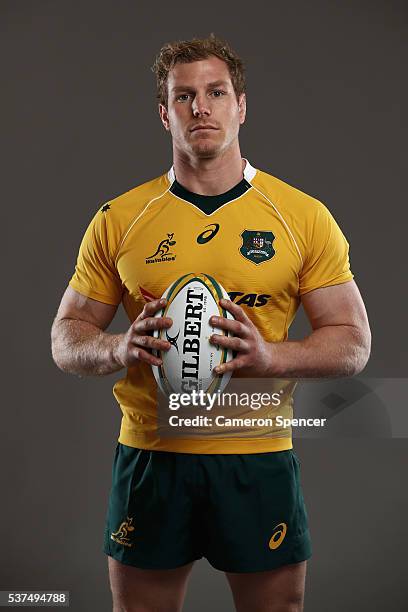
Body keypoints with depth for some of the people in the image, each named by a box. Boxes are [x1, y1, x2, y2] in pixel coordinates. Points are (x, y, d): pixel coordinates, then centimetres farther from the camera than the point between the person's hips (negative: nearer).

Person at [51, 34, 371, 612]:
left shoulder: (305, 217, 1)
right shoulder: (119, 219, 3)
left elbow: (353, 343, 2)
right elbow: (66, 339, 8)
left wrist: (269, 356, -17)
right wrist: (120, 348, -15)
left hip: (258, 455, 0)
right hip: (149, 454, 1)